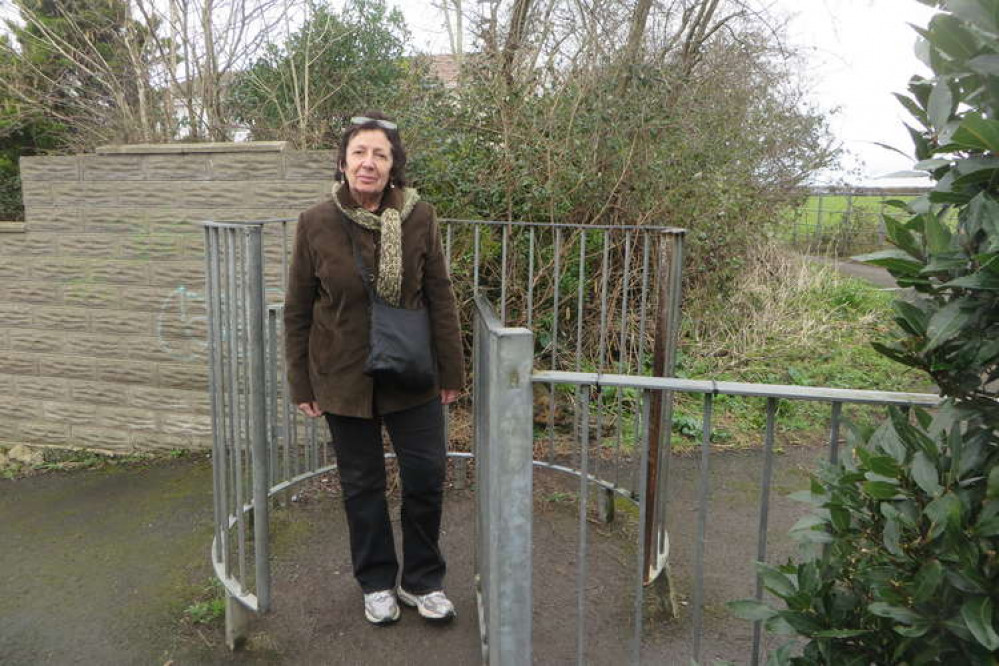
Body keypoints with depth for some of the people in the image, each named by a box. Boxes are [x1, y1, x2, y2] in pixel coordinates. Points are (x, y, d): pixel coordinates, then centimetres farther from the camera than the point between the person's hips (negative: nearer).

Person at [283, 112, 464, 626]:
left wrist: (450, 371, -1)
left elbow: (440, 298, -2)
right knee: (362, 484, 12)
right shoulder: (315, 224, -8)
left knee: (426, 475, 5)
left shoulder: (419, 217, -7)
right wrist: (300, 384, 0)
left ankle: (421, 580, 28)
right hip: (344, 376, 0)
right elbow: (297, 310, -1)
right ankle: (376, 583, 33)